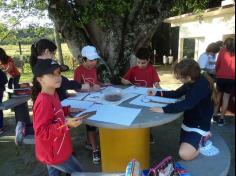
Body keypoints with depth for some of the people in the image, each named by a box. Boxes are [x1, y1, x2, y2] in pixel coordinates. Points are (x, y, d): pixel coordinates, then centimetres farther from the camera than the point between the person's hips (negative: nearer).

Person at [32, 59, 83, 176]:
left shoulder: (53, 95, -1)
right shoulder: (43, 102, -30)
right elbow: (41, 132, -29)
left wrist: (67, 111, 3)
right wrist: (67, 125, -34)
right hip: (53, 153, -9)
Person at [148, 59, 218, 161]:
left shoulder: (202, 85, -28)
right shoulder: (191, 83, -2)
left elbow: (187, 104, -39)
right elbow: (176, 94, 12)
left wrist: (164, 109, -42)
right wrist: (157, 93, 3)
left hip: (199, 126, -8)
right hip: (188, 123, 9)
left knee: (184, 154, -23)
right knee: (183, 148, 17)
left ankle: (202, 140, 2)